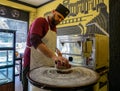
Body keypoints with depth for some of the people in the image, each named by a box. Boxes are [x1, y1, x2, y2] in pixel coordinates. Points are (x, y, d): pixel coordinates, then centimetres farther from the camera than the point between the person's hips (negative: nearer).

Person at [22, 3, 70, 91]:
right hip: (33, 65, -7)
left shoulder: (54, 28, 14)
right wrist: (54, 56, -40)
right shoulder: (40, 21, -10)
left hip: (48, 65, 8)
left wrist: (57, 50, 6)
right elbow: (35, 40, -29)